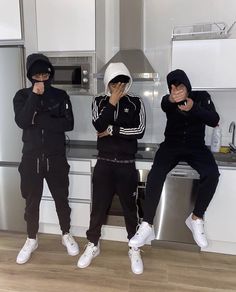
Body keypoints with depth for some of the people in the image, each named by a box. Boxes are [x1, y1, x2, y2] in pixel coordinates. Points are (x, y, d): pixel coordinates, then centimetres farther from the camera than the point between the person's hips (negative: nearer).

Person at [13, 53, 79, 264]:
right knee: (32, 202, 13)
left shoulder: (60, 96, 0)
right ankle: (31, 240, 34)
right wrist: (34, 95, -19)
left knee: (61, 199, 12)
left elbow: (69, 124, -12)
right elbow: (22, 122, -15)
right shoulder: (22, 96, 1)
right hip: (31, 158, 1)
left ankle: (66, 235, 33)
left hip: (56, 158, 0)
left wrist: (39, 119, -17)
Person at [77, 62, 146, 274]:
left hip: (127, 165, -1)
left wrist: (112, 131, -11)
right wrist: (112, 103, -15)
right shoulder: (99, 102, 5)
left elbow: (139, 131, -12)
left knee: (130, 207, 10)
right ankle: (93, 245, 32)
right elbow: (98, 126, -13)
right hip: (104, 163, 1)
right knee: (99, 205, 11)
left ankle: (134, 249, 29)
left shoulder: (136, 103, 1)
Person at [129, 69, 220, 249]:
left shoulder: (202, 97, 4)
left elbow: (214, 121, -10)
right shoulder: (168, 100, 0)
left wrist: (194, 108, -28)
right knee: (155, 175, -27)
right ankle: (147, 226, -18)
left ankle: (196, 219, -7)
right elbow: (164, 104, -28)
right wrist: (171, 99, -54)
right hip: (171, 146, 0)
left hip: (196, 147, 1)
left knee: (212, 174, -28)